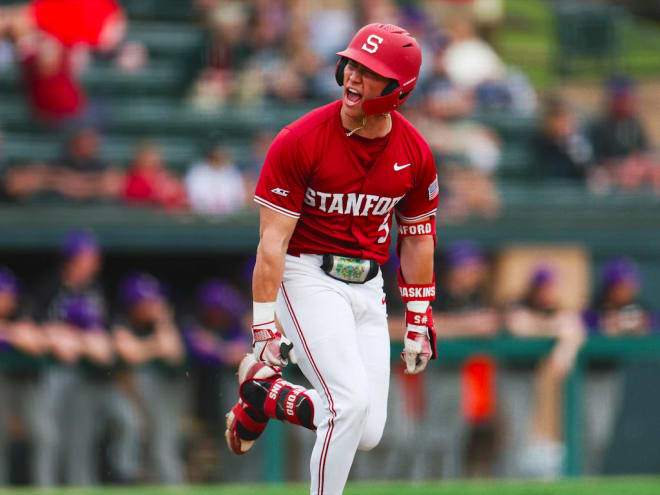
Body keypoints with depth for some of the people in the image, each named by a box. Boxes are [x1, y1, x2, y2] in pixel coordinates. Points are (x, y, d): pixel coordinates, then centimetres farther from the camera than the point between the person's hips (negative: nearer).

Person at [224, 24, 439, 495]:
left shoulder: (414, 154, -2)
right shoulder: (300, 141, -16)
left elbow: (417, 238, 11)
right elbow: (273, 240, -15)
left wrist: (419, 319, 11)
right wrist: (264, 328, -17)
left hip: (369, 287, 5)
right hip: (308, 276, -5)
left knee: (368, 433, 1)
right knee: (351, 402, -21)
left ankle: (265, 395, 23)